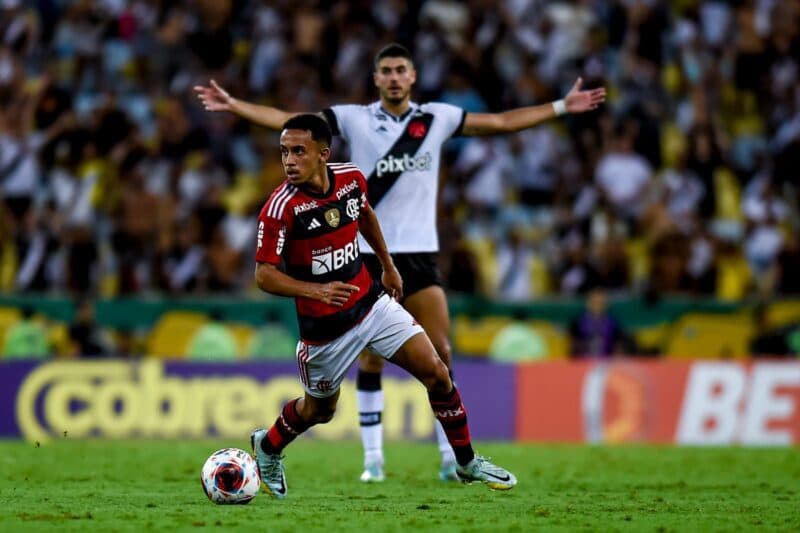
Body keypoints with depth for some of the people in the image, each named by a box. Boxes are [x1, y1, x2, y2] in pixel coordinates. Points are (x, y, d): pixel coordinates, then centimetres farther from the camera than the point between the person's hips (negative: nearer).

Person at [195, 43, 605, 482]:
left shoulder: (437, 118, 6)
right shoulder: (353, 118, 1)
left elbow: (503, 122, 13)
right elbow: (288, 120, -2)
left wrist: (561, 107, 12)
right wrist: (233, 105, -11)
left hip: (420, 252, 1)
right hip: (369, 252, -1)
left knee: (439, 354, -5)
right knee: (371, 359, 1)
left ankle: (451, 457, 2)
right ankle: (373, 457, 8)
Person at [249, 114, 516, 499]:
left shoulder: (352, 179, -8)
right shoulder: (280, 208, -25)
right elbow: (264, 275, -23)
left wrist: (388, 267, 23)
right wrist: (316, 290, -38)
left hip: (372, 304, 4)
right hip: (323, 327, -4)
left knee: (436, 373, -2)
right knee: (320, 409, 13)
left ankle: (467, 463, 14)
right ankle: (267, 446, 45)